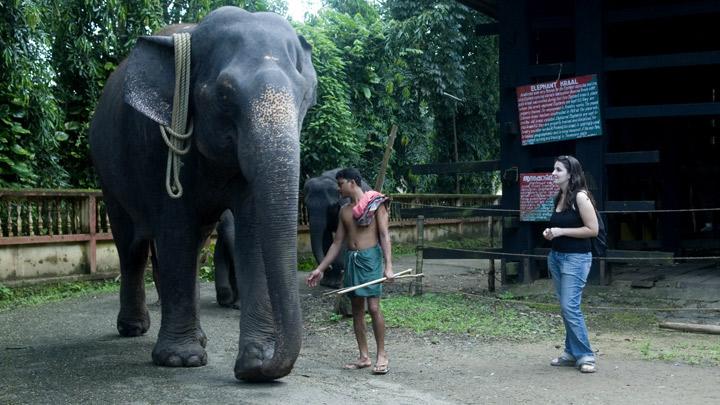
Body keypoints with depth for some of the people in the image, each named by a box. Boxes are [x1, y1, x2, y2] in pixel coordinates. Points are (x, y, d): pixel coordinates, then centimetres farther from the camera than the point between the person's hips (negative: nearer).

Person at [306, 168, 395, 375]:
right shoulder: (344, 210, 15)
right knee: (356, 308, 6)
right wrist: (320, 269, 14)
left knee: (373, 307, -11)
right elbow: (337, 243, 18)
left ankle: (382, 355, -1)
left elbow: (385, 235, -9)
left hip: (370, 257, -6)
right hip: (351, 258, 6)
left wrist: (388, 266, -19)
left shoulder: (375, 204, -3)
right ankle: (364, 356, 13)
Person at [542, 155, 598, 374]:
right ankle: (571, 353, 17)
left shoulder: (580, 197, -13)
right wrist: (550, 232, 4)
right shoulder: (559, 197, 11)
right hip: (556, 256, 8)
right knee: (565, 307, 10)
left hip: (576, 258, -8)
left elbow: (593, 229, -16)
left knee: (570, 306, -12)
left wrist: (561, 231, -17)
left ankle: (585, 355, -4)